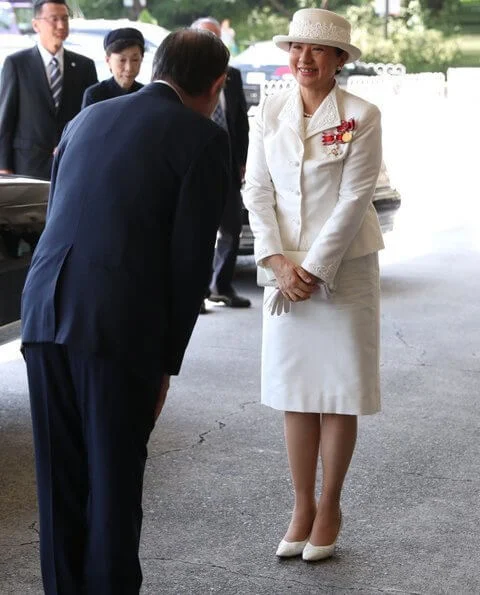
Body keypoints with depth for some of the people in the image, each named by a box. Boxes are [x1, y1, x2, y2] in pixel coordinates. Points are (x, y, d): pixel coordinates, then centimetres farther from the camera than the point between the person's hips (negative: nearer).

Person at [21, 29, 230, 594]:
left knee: (61, 480, 14)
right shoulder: (203, 139, 0)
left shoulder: (87, 118, 18)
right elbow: (191, 258, -4)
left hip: (45, 314, 5)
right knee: (114, 480, 7)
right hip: (121, 328, -5)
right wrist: (168, 360, 4)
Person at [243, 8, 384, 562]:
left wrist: (315, 270, -14)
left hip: (344, 268, -3)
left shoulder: (361, 117, -8)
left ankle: (329, 507, 18)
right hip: (285, 267, 3)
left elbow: (353, 200, -11)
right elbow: (258, 190, 1)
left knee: (338, 391, 4)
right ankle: (302, 507, 18)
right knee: (294, 390, 7)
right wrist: (278, 262, -10)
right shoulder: (270, 111, 3)